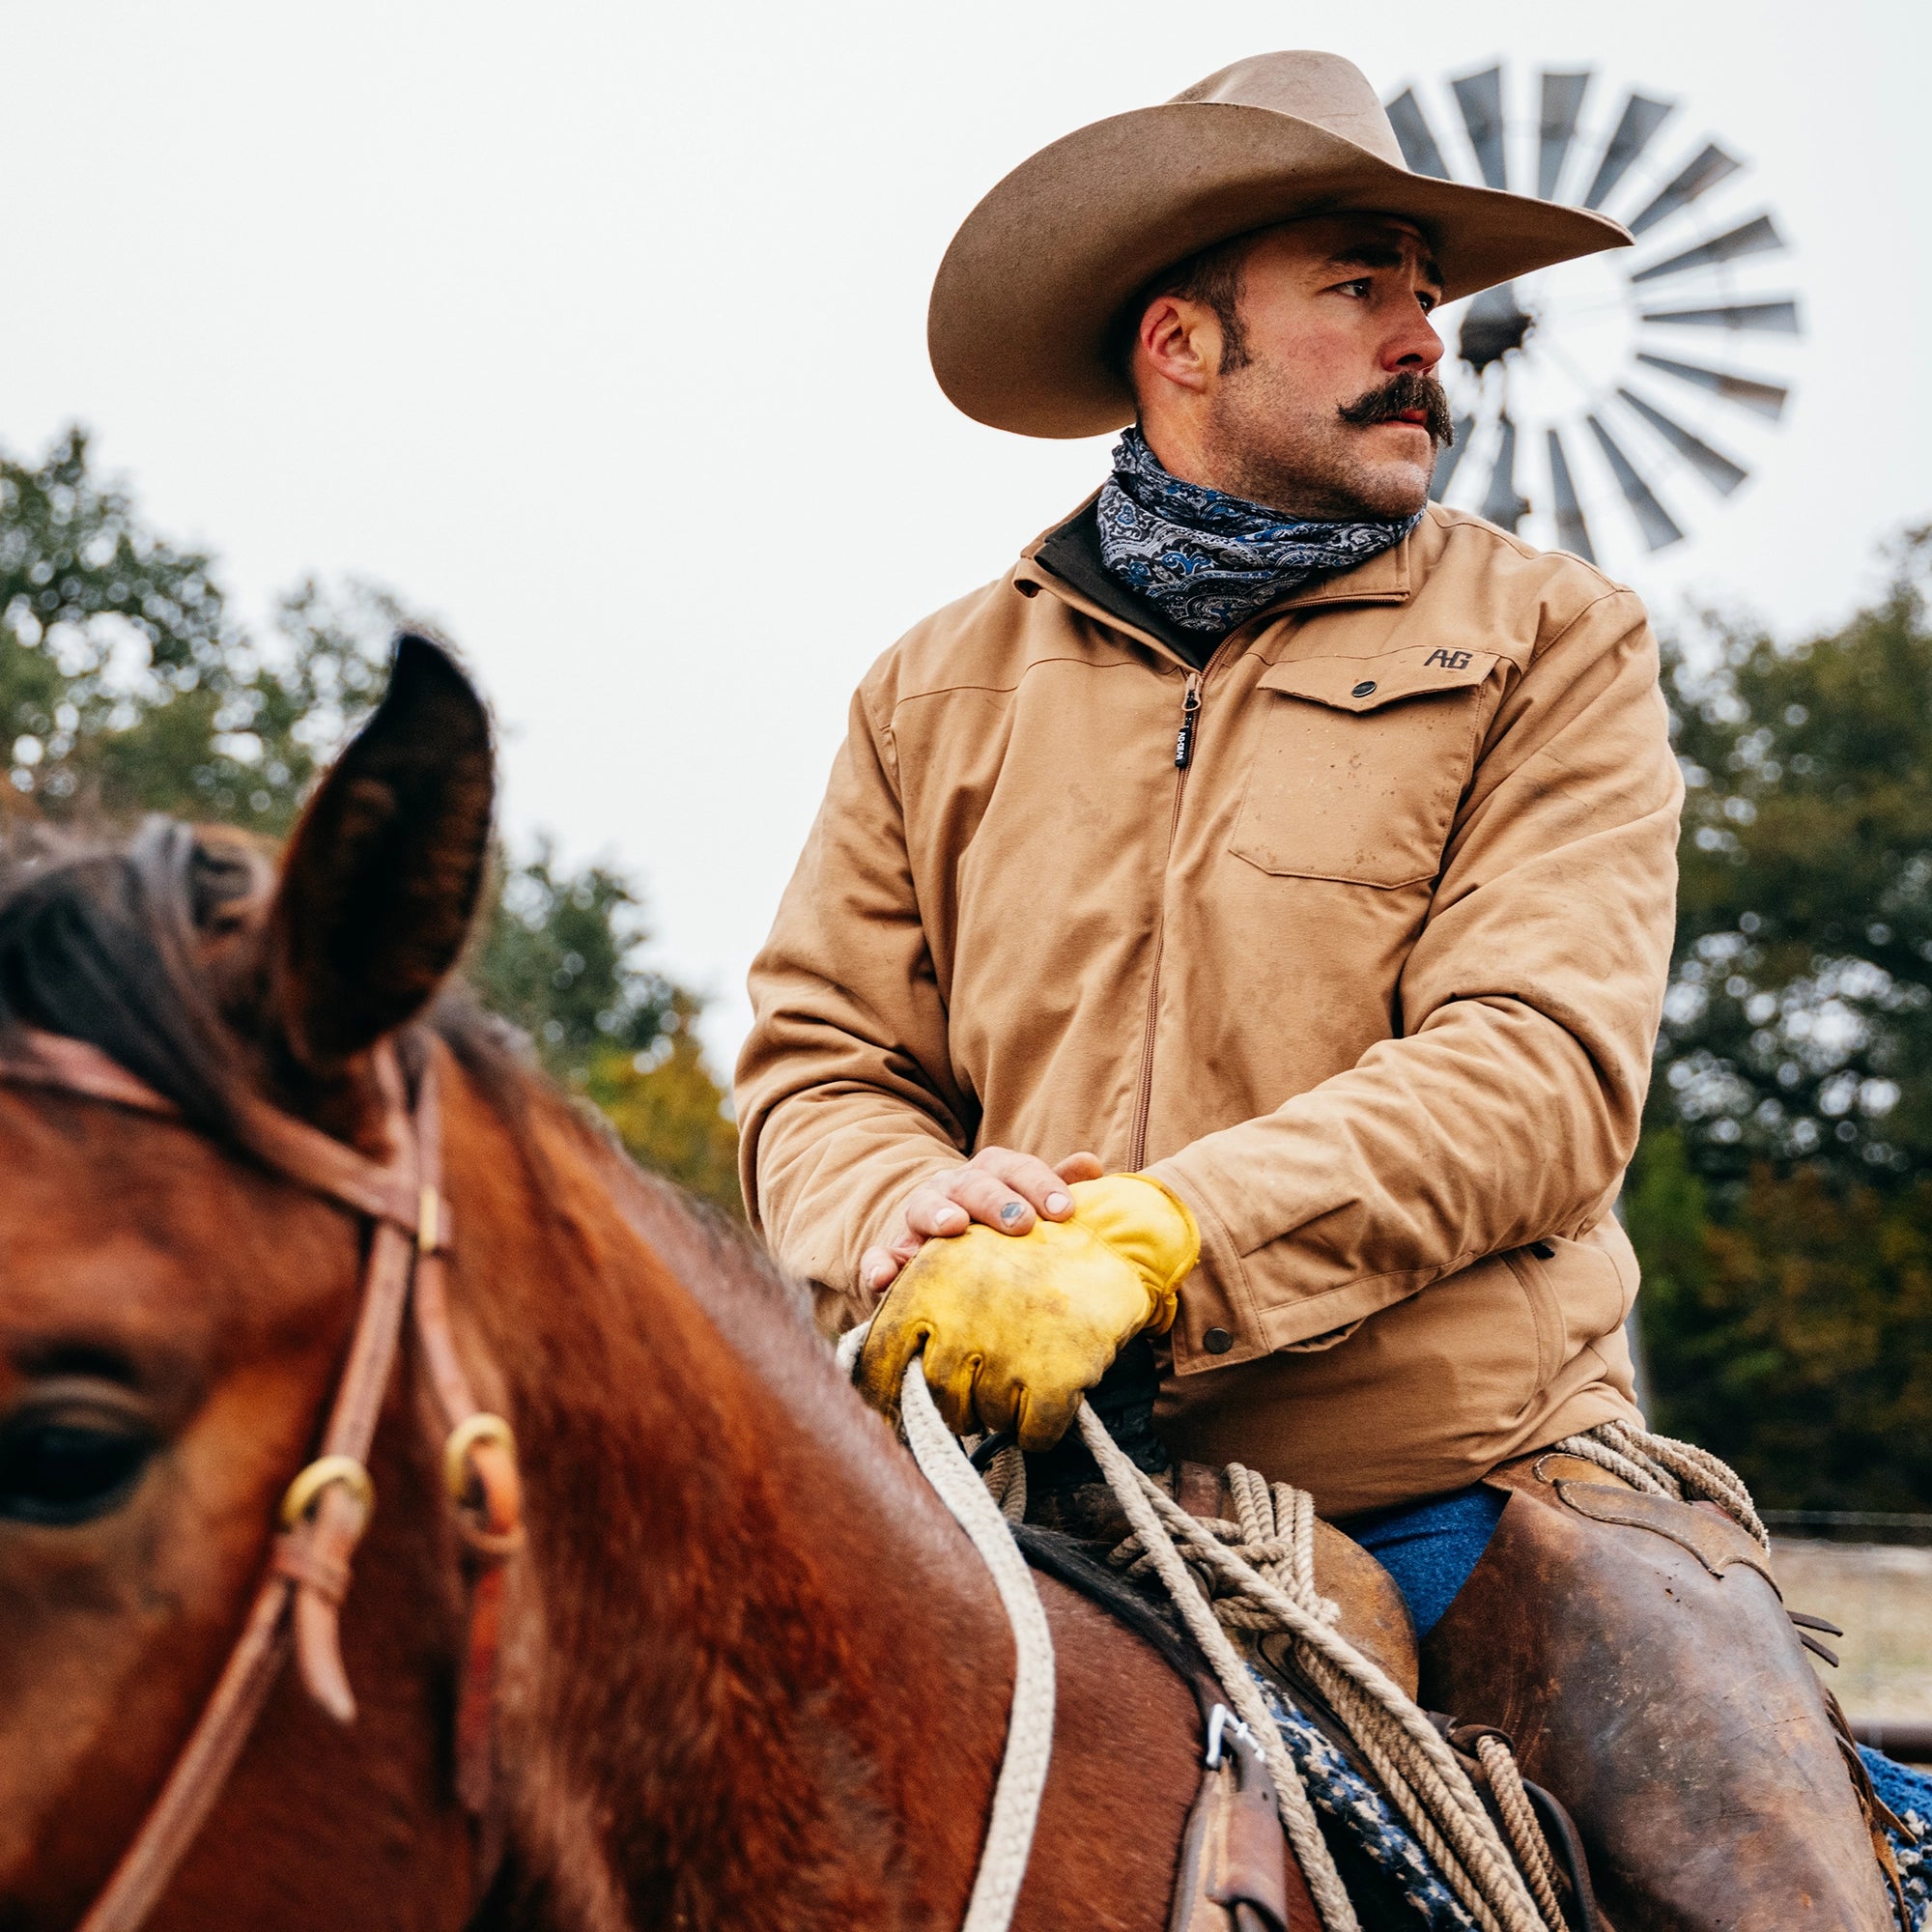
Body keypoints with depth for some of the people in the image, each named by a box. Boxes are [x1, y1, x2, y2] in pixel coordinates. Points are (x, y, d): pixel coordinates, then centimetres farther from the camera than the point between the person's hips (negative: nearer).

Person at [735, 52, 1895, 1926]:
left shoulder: (1551, 645, 5)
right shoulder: (941, 689, 13)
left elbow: (1541, 1066, -8)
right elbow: (816, 1055, 10)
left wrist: (1145, 1244, -22)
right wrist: (915, 1214, -15)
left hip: (1482, 1494, -1)